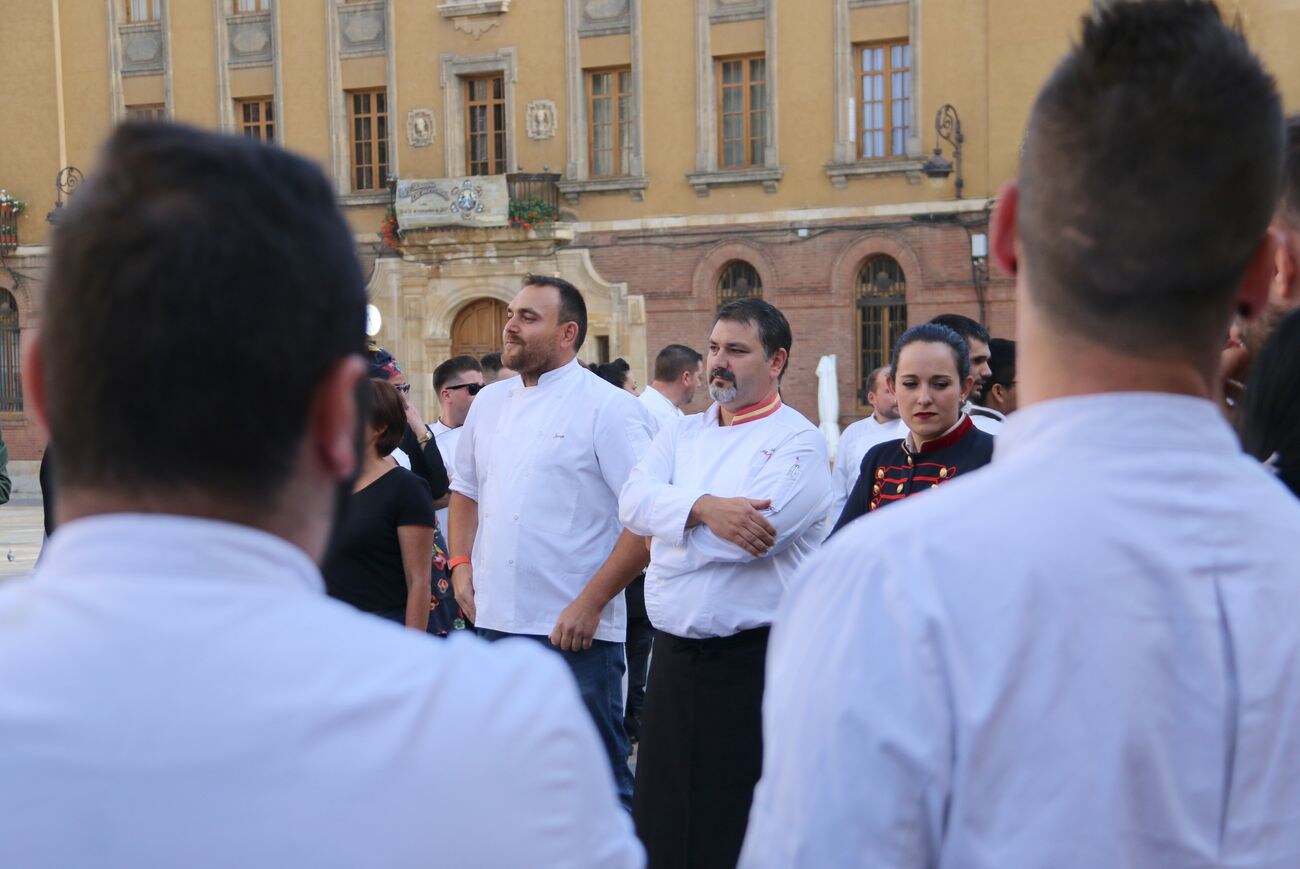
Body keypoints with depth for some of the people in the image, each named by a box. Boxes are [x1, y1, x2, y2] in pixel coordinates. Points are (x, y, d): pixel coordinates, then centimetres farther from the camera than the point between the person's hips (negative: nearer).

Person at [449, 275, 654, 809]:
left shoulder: (608, 409, -8)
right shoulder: (489, 402, 12)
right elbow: (465, 488, 24)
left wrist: (591, 603, -16)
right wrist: (461, 565, 9)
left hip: (572, 631, -6)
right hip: (493, 621, 7)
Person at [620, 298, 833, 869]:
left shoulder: (798, 442, -6)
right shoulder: (681, 435, 13)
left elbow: (752, 535, -20)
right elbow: (634, 501, -5)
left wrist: (669, 533, -5)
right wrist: (703, 508, -23)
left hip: (752, 664, -6)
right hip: (674, 656, 6)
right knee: (663, 817, 14)